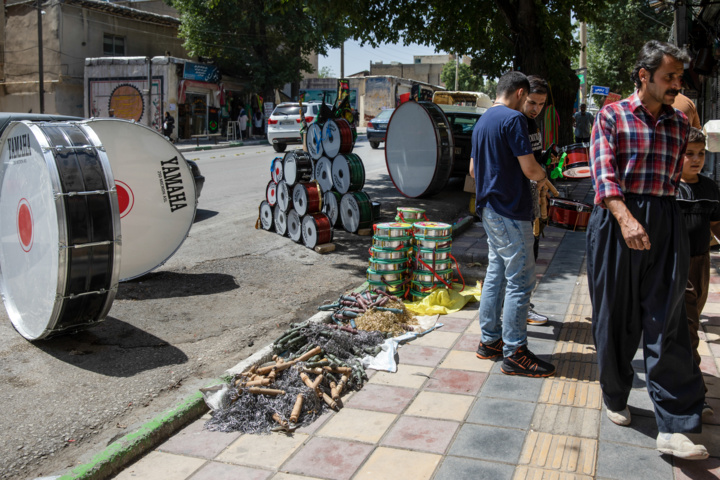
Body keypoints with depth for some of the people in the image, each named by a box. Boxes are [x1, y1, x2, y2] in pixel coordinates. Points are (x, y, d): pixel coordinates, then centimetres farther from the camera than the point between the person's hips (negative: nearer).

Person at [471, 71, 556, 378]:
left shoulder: (482, 121, 15)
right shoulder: (513, 119, -13)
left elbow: (474, 168, 22)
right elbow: (529, 168, -18)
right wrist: (542, 176, 3)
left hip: (489, 208, 10)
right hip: (510, 211, -10)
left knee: (496, 274, 15)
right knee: (520, 280, -5)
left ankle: (489, 340, 21)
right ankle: (514, 353, -1)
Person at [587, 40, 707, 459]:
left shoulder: (680, 124, 15)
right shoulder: (612, 116, 1)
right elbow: (604, 171, -13)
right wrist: (625, 217, -27)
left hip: (666, 225, 3)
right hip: (617, 221, -3)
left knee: (668, 323, -4)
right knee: (616, 317, 6)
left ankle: (674, 428, -4)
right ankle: (615, 397, 28)